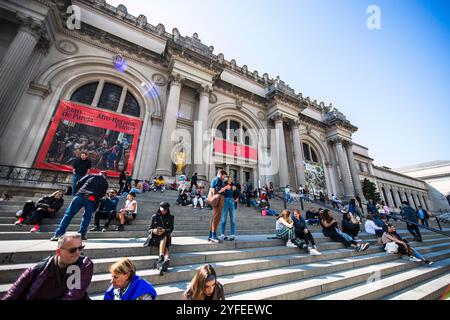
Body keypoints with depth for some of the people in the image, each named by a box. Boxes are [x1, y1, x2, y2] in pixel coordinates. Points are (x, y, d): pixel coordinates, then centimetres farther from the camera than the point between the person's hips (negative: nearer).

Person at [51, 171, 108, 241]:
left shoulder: (92, 175, 22)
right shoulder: (105, 183, 22)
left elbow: (78, 184, 15)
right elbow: (102, 195, 17)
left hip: (81, 195, 0)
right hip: (92, 199, 0)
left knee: (69, 214, 5)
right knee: (87, 217, 13)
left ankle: (58, 234, 2)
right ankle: (82, 234, 6)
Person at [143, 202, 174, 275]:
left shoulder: (170, 217, 8)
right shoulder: (154, 216, 8)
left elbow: (171, 229, 0)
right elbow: (149, 229, 7)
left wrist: (164, 231, -21)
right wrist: (153, 231, -17)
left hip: (166, 236, 1)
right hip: (154, 237, 0)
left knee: (164, 238, -35)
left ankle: (160, 262, -49)